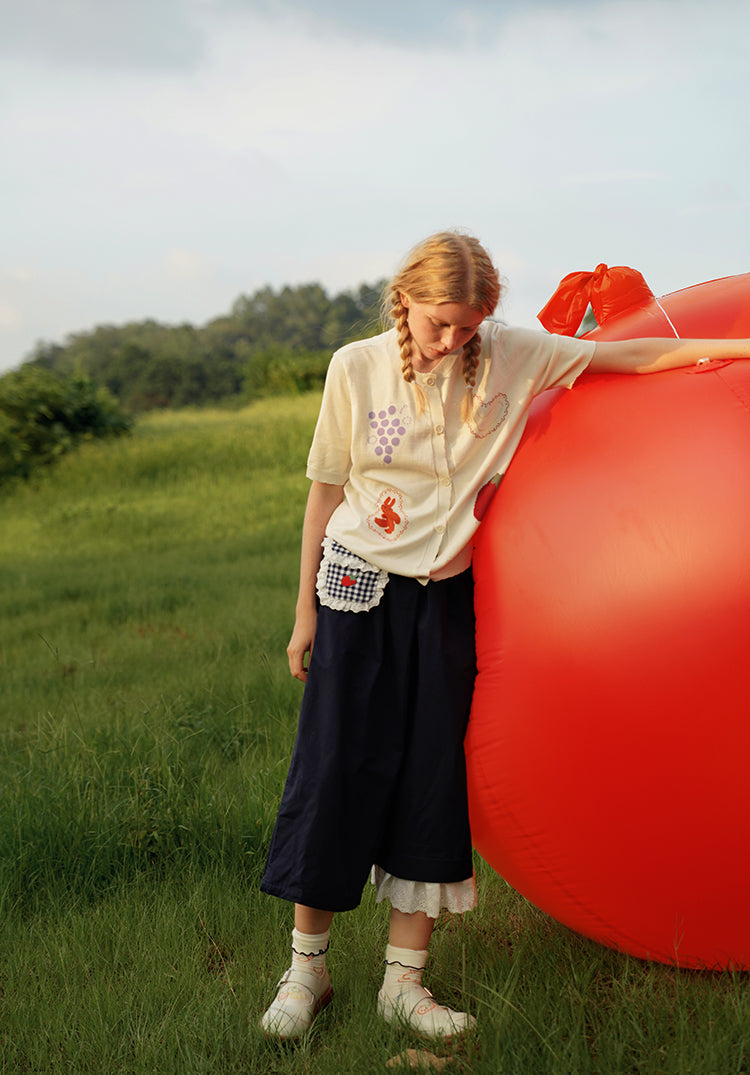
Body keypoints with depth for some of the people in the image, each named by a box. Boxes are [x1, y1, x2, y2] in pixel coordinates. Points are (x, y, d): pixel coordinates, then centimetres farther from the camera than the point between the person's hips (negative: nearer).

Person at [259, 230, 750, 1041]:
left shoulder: (508, 359, -3)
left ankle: (404, 980, 15)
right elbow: (326, 491, 0)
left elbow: (628, 356, 0)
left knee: (432, 780, 3)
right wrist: (305, 611, 2)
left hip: (444, 599, 2)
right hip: (358, 588, -1)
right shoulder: (357, 367, -6)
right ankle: (306, 965, 16)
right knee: (336, 774, 0)